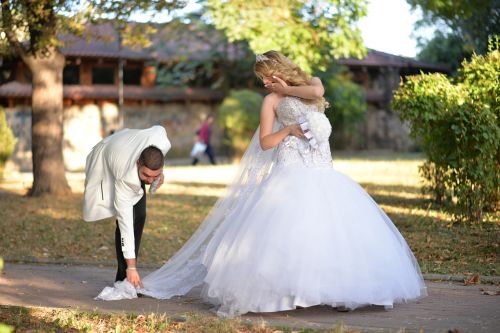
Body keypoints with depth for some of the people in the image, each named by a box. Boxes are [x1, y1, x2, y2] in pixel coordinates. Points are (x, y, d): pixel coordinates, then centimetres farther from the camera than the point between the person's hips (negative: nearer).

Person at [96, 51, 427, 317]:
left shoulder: (311, 82, 15)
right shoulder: (271, 100, 8)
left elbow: (317, 91, -11)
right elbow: (264, 143, 1)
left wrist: (287, 88, 0)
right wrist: (289, 130, -12)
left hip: (324, 173, 4)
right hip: (293, 173, -3)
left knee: (338, 229, -3)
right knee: (287, 228, -16)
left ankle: (334, 287, 5)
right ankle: (285, 291, -12)